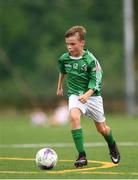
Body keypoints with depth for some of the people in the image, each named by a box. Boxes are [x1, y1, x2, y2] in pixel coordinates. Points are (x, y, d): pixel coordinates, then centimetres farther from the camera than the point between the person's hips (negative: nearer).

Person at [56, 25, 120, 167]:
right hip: (75, 95, 2)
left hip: (92, 95, -2)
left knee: (102, 129, 11)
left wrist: (87, 94, -31)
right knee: (74, 116, -30)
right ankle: (81, 155, -29)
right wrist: (59, 87, 32)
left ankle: (112, 146, 47)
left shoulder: (90, 60, -17)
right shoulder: (64, 58, -3)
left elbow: (95, 81, -15)